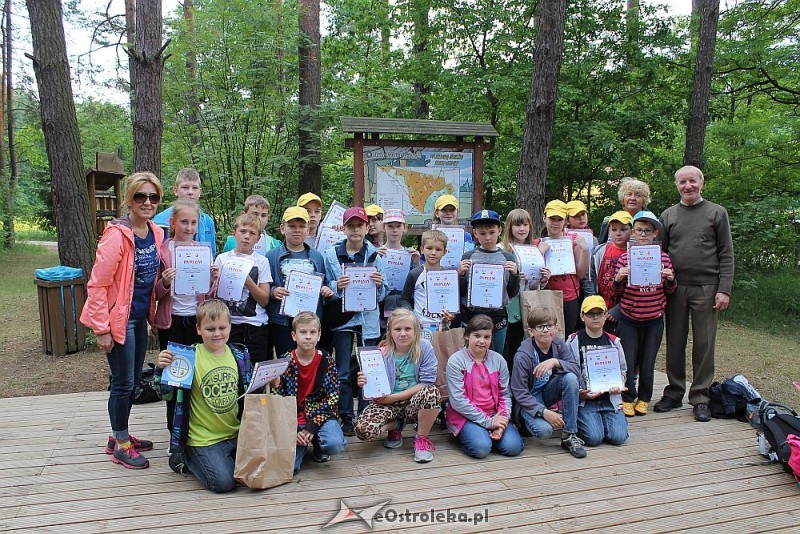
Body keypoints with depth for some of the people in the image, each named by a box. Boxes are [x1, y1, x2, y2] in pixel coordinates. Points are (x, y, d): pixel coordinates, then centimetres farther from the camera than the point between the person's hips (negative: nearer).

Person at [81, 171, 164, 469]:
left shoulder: (156, 233, 3)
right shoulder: (117, 235, -19)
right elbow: (97, 284, -18)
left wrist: (152, 312, 10)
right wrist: (102, 329, -17)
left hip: (140, 317, 8)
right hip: (119, 319, -7)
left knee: (133, 381, 17)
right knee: (123, 383, 3)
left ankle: (120, 436, 35)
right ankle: (121, 447, 20)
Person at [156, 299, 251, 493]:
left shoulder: (239, 355, 3)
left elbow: (249, 393, 15)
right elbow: (167, 395, -10)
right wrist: (161, 369, -25)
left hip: (236, 433, 5)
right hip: (204, 438, -5)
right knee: (224, 482, -16)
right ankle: (186, 457, 12)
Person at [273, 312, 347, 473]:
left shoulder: (326, 361, -2)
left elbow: (332, 397, -5)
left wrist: (312, 426, -16)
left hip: (320, 414, 0)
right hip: (292, 418, 0)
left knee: (335, 444, -31)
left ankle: (317, 443, 6)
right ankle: (304, 443, 13)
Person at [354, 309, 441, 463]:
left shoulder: (424, 347, -8)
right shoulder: (382, 353, -4)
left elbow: (427, 383, -13)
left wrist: (395, 397, -17)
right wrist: (365, 384, -22)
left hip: (414, 404, -1)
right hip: (387, 403, 1)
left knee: (432, 392, -36)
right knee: (363, 430, -27)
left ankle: (422, 439, -7)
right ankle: (395, 426, 9)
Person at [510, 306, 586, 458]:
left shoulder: (559, 345, -7)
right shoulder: (523, 356, -22)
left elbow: (577, 369, -16)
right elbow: (519, 393, -20)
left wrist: (555, 362, -34)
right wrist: (544, 412, -31)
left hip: (548, 393, 5)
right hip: (529, 400, -5)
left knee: (571, 378, -25)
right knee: (544, 431, -32)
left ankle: (569, 436, -17)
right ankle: (529, 422, 7)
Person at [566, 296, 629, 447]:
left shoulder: (613, 342, 10)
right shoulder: (574, 341, 0)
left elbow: (622, 370, 16)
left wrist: (617, 387, -5)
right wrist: (579, 393, -15)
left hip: (609, 399, 3)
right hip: (584, 400, -3)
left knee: (618, 437, -14)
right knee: (594, 438, -20)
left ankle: (603, 419, 16)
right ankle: (579, 421, 13)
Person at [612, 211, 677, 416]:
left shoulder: (663, 258, 2)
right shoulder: (625, 258, -3)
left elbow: (670, 291, 10)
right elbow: (618, 293, 2)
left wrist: (671, 279, -11)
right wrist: (618, 279, -19)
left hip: (654, 320, 1)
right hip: (628, 320, -1)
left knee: (648, 363, 8)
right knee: (628, 362, 2)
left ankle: (644, 398, 27)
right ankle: (628, 398, 21)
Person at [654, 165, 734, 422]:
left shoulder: (717, 213, 6)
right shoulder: (668, 215, 12)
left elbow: (726, 254, 2)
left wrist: (724, 289, -7)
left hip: (706, 288, -2)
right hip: (675, 288, 2)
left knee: (704, 344, 2)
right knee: (675, 343, 6)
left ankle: (700, 397, 11)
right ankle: (674, 393, 17)